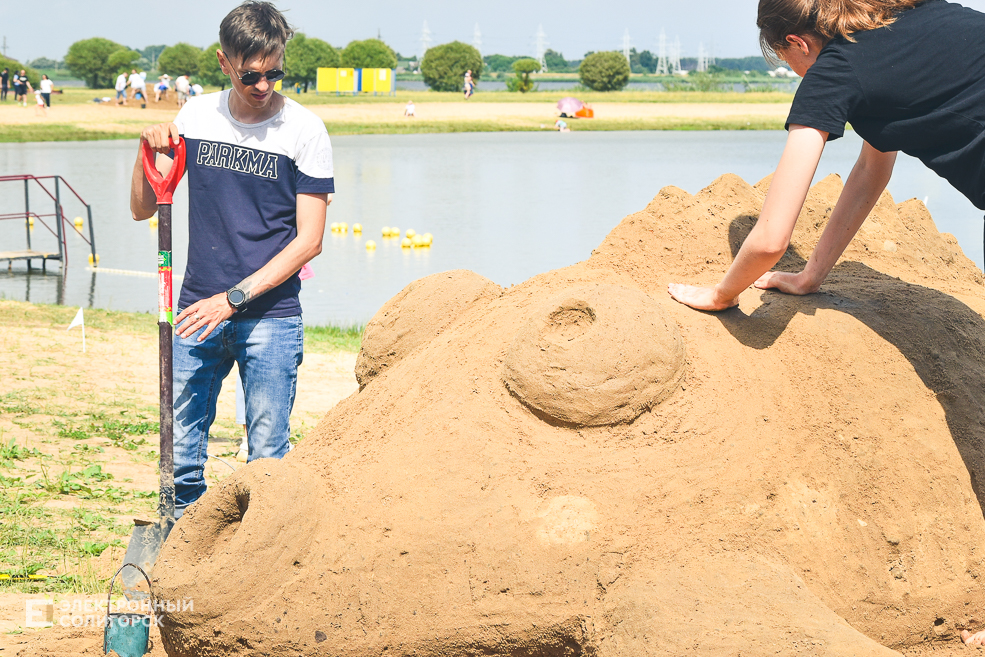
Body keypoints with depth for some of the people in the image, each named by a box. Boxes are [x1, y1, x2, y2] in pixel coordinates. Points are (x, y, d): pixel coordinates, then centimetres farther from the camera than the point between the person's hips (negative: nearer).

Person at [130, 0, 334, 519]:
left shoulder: (303, 130, -5)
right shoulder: (197, 115, 6)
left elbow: (308, 240, -8)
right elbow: (143, 209, 11)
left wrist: (234, 297, -14)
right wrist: (150, 151, -8)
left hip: (270, 318, -3)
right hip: (197, 310, 3)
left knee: (267, 456, 0)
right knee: (180, 451, 7)